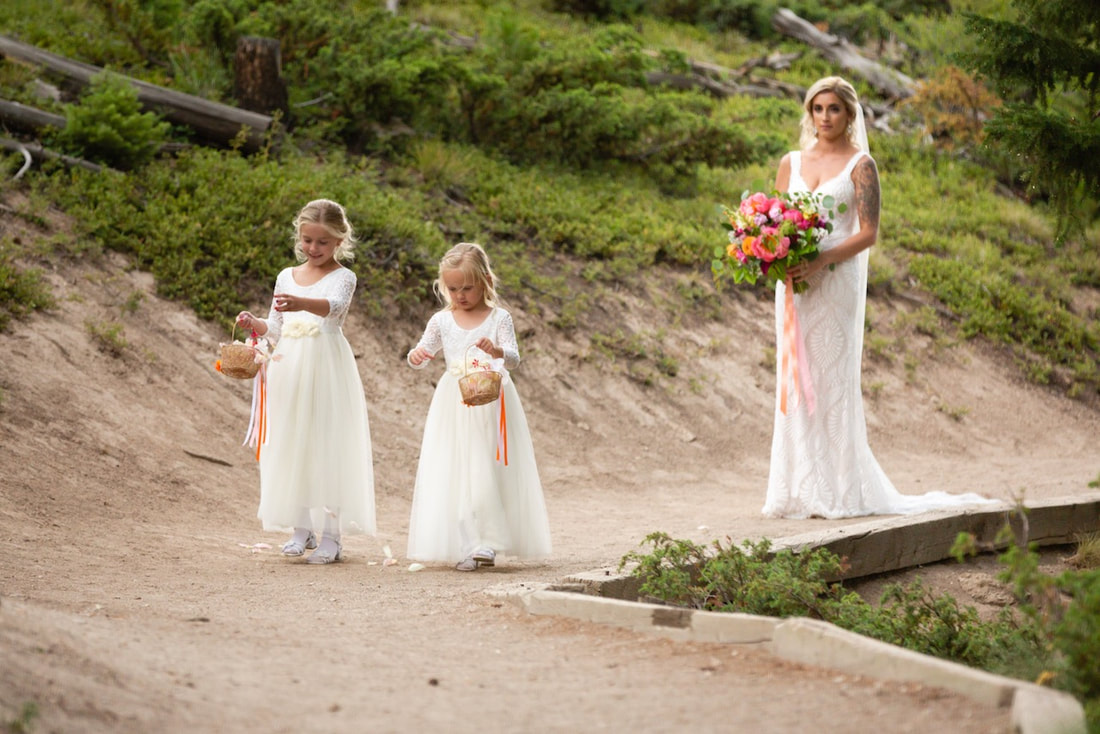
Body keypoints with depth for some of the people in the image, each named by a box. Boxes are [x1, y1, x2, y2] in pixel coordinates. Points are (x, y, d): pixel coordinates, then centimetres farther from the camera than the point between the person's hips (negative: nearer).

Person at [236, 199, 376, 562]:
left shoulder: (342, 277, -3)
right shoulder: (287, 277, 14)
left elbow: (334, 306, -26)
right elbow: (276, 330, 17)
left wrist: (301, 303, -45)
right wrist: (254, 323, -4)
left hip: (326, 368, -5)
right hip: (289, 367, 5)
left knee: (327, 444, -7)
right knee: (291, 445, 5)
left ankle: (331, 535, -4)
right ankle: (302, 528, 14)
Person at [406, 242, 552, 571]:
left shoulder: (499, 318, -1)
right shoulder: (442, 321, 7)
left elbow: (514, 359, -9)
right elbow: (423, 355, 10)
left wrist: (497, 352, -31)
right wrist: (416, 356, -14)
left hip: (490, 403, -3)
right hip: (454, 405, 3)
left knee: (487, 475, -9)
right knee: (453, 474, -3)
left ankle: (487, 542, -8)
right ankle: (464, 545, -3)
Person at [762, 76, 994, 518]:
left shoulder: (860, 165, 1)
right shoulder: (791, 163, 15)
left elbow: (868, 233, -6)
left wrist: (821, 261, -19)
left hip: (837, 280, -4)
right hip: (793, 282, 5)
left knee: (832, 378, -6)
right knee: (794, 377, 2)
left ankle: (836, 491, -2)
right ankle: (800, 489, 7)